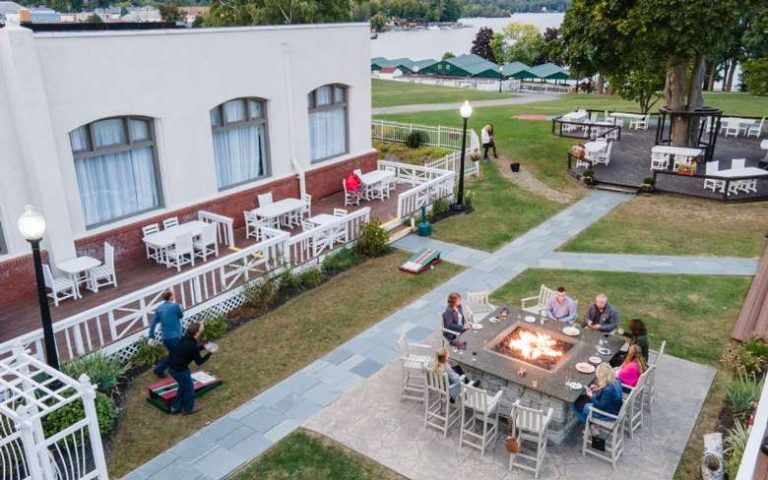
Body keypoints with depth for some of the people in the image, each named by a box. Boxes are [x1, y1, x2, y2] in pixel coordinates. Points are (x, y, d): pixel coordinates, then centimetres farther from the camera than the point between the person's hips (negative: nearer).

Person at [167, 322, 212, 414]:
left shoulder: (184, 339, -1)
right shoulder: (192, 346, -25)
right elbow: (199, 361, -14)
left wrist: (203, 347, 14)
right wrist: (209, 353, -5)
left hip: (172, 367, 8)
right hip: (180, 370, -8)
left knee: (183, 386, 28)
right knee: (189, 388, 15)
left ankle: (175, 407, 39)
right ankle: (188, 408, 32)